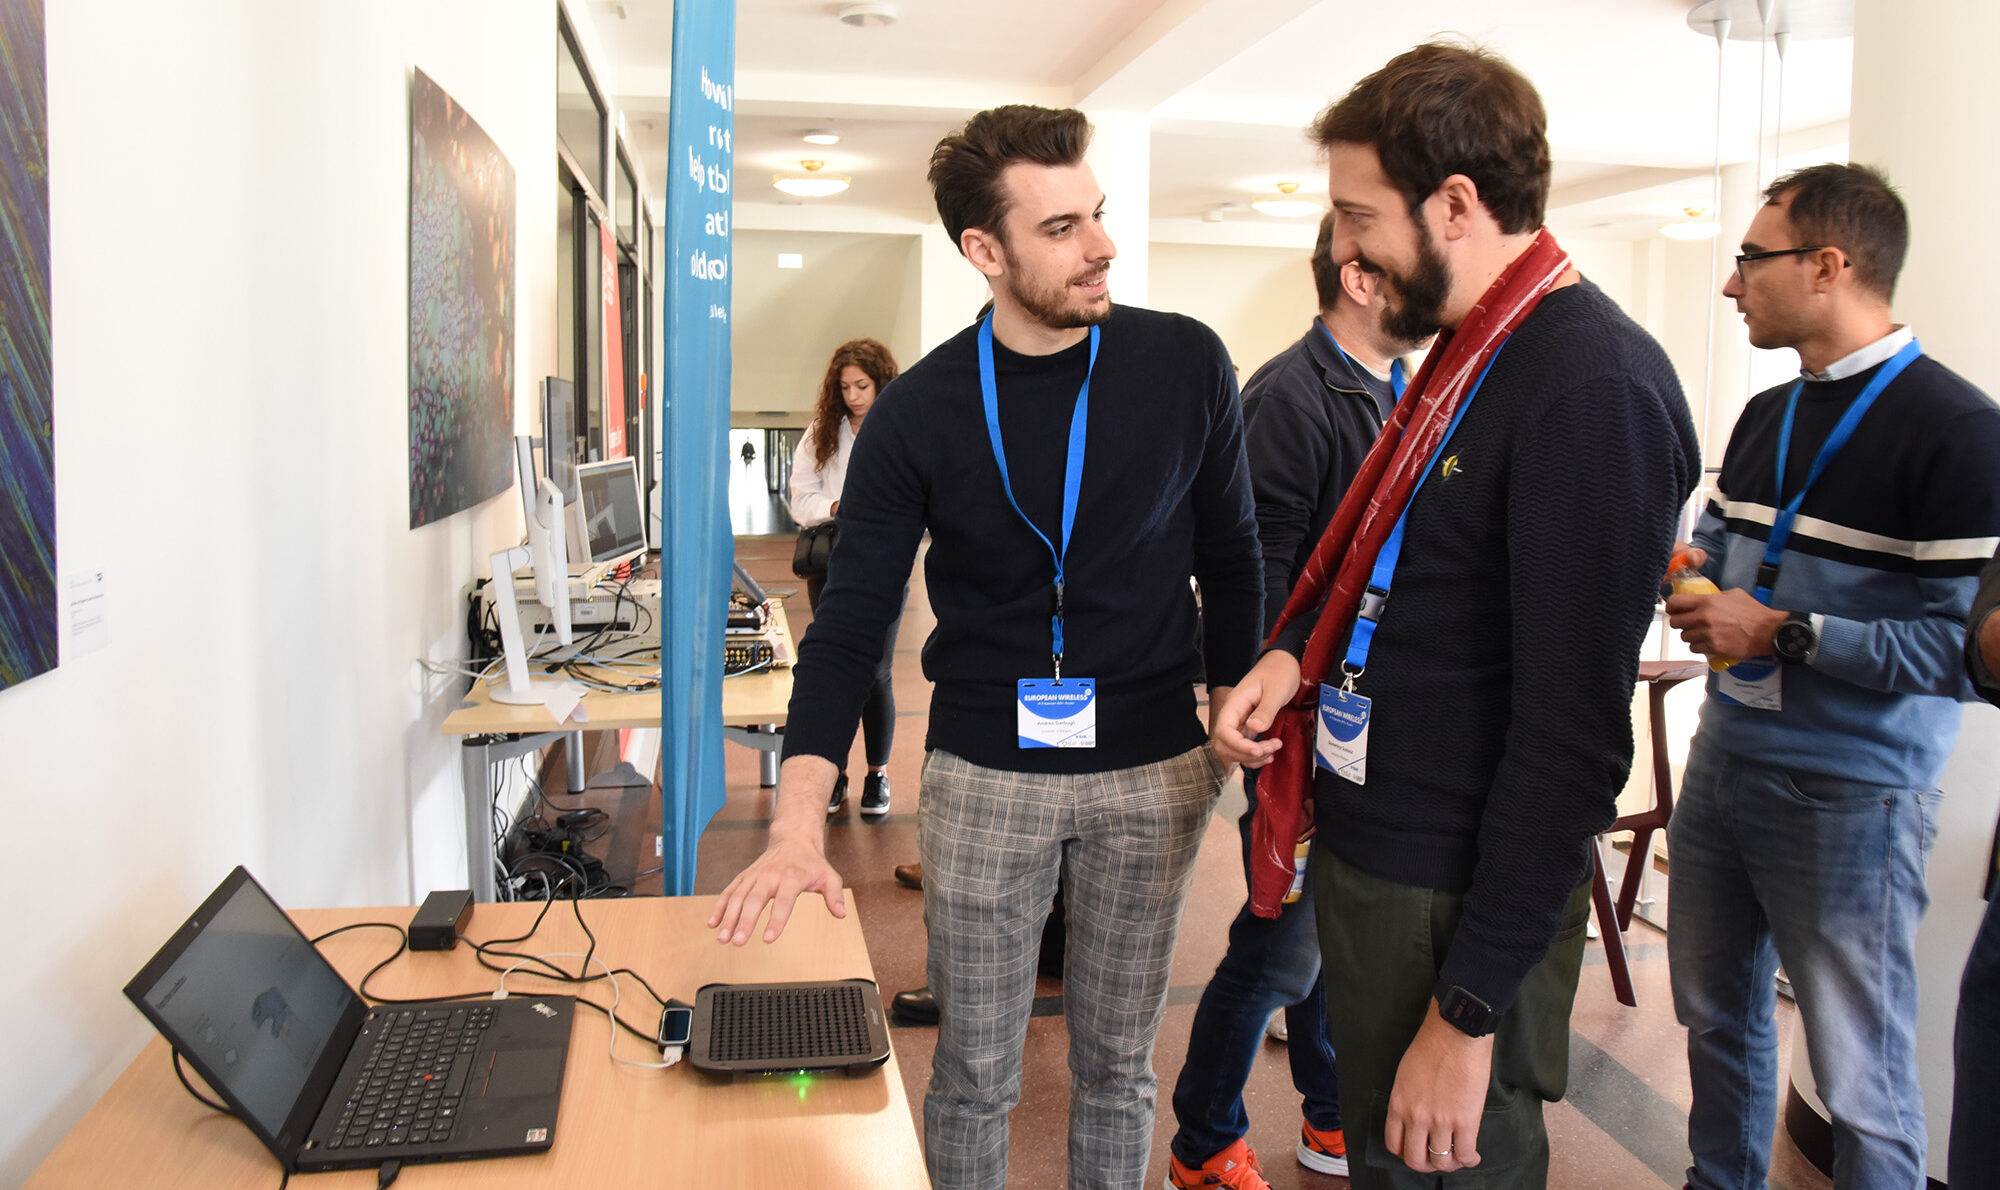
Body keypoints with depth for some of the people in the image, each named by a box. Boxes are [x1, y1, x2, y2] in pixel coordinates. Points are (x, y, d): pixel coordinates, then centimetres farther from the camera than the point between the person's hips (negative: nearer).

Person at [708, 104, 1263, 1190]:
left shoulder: (1186, 364, -5)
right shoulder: (918, 412, -7)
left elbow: (1230, 558, 6)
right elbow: (851, 621, -9)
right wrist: (799, 822, -20)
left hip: (1154, 772, 1)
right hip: (983, 774, 0)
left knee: (1116, 1064, 16)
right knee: (973, 1073, 12)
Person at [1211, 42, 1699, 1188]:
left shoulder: (1593, 393, -21)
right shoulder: (1468, 346, 8)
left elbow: (1573, 739, -23)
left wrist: (1471, 1009, -20)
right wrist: (1297, 650, 0)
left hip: (1457, 900, -9)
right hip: (1366, 848, 9)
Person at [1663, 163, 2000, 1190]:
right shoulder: (1764, 417, 11)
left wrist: (1785, 633, -21)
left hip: (1849, 797, -8)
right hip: (1722, 763, 8)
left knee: (1858, 1075, 6)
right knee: (1716, 1015, 22)